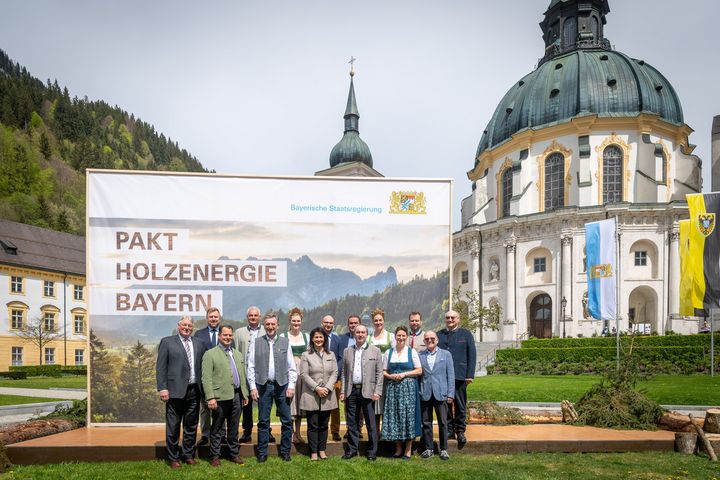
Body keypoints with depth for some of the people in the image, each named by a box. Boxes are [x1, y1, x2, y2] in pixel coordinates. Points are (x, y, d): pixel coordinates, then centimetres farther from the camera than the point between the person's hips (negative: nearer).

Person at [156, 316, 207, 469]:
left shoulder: (199, 343, 10)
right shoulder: (167, 342, 2)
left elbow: (204, 366, 9)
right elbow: (160, 367, -2)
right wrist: (162, 388, -9)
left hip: (194, 391, 3)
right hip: (175, 391, -3)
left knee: (191, 426, 12)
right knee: (173, 427, 4)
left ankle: (189, 455, 24)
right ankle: (173, 458, 16)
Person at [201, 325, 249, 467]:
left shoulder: (238, 354, 17)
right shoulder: (210, 354, -3)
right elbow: (206, 378, -10)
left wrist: (245, 394, 13)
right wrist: (210, 397, -16)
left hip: (237, 396, 5)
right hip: (220, 396, -5)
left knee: (234, 428, 14)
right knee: (217, 429, 4)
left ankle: (234, 454, 23)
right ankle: (215, 456, 15)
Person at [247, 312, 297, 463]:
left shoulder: (285, 343, 6)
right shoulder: (256, 343, 3)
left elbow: (291, 367, 6)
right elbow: (251, 367, 2)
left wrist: (291, 385, -2)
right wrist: (253, 387, -4)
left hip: (282, 385, 1)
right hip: (263, 385, -1)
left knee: (287, 421, 4)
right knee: (263, 421, 5)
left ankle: (285, 451, 17)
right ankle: (262, 453, 15)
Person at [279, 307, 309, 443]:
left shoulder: (306, 336, 11)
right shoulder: (283, 336, 2)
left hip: (303, 370, 3)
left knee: (300, 399, 6)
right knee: (290, 399, -5)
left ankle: (298, 432, 16)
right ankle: (291, 432, 3)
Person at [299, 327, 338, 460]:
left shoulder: (331, 355, 9)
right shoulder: (306, 355, -1)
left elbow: (334, 373, 5)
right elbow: (304, 374, -7)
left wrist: (327, 388, -9)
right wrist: (317, 388, -14)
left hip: (327, 396, 3)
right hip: (311, 396, -3)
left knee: (324, 425, 9)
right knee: (313, 425, 1)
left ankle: (322, 450, 19)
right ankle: (313, 452, 9)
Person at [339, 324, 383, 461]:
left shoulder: (375, 351, 3)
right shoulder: (347, 351, 11)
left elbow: (379, 373, 0)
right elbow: (344, 373, 12)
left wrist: (377, 391, -7)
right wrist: (342, 391, 5)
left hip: (368, 391, -3)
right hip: (351, 391, 3)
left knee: (371, 423, 2)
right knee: (352, 422, 9)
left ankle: (372, 451, 13)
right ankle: (352, 449, 21)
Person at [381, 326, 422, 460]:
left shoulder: (412, 351, 4)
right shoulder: (388, 353, 10)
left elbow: (419, 371, 0)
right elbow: (383, 371, 11)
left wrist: (404, 374, -10)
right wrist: (390, 376, -9)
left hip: (408, 387, -2)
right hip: (392, 388, 2)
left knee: (408, 416, -3)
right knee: (394, 416, 2)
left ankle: (408, 450, 6)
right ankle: (398, 448, 14)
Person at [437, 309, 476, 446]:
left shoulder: (466, 335, 6)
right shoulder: (438, 335, 11)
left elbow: (472, 356, 3)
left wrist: (470, 375, -5)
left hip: (460, 376, -2)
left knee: (460, 405, 3)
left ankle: (460, 430, 13)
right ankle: (449, 430, 16)